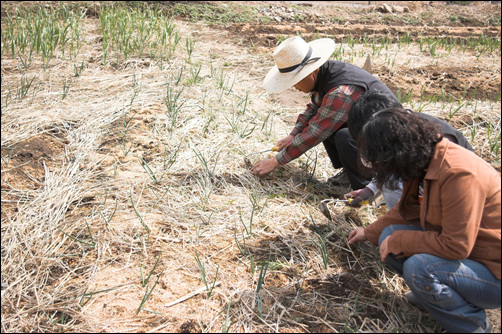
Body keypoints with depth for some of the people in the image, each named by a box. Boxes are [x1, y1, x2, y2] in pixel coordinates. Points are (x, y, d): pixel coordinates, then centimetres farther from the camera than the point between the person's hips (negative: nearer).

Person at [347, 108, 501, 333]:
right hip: (461, 248, 8)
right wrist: (370, 233, 21)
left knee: (419, 267, -31)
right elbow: (407, 211, 14)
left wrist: (398, 241, -20)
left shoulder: (458, 174, -31)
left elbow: (455, 246, -30)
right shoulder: (425, 161, -3)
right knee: (390, 237, -3)